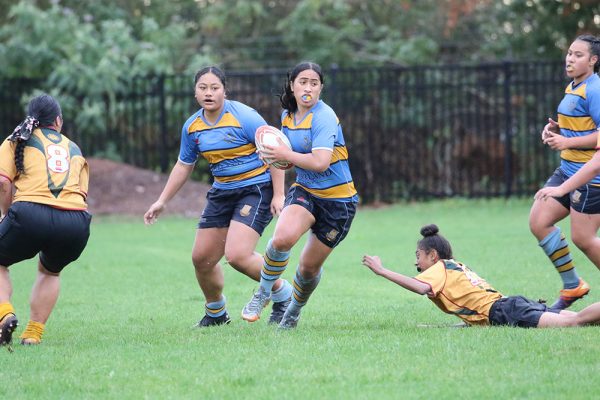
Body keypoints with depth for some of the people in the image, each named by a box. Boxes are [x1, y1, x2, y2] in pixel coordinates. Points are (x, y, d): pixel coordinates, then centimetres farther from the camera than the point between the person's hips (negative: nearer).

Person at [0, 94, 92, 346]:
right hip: (76, 225, 3)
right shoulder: (74, 149, 28)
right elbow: (81, 192, 18)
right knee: (50, 272, 32)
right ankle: (33, 333, 19)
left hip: (32, 212, -3)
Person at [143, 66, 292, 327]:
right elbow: (184, 166, 17)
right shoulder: (192, 126, 3)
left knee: (236, 255, -22)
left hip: (256, 189, -7)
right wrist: (162, 201, 16)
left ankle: (282, 294, 3)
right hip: (222, 192, 7)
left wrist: (278, 195, -17)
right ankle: (216, 313, 29)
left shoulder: (243, 117, -17)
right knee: (201, 258, 4)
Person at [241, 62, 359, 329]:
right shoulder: (287, 116, 5)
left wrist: (286, 155, -18)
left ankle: (294, 311, 37)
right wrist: (275, 156, 1)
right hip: (304, 191, 4)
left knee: (309, 267, 6)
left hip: (337, 200, -4)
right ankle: (264, 292, -8)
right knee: (283, 237, -29)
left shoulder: (324, 117, -19)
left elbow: (320, 162, -28)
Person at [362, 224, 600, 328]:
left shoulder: (439, 268, 4)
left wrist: (382, 271, -11)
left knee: (573, 321, -23)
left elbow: (421, 288, -16)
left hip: (503, 312, -8)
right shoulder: (459, 266, 29)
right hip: (510, 303, 8)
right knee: (575, 318, -5)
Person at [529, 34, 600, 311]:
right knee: (538, 222, 4)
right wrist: (555, 129, 9)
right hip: (568, 171, 10)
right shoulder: (573, 88, 14)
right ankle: (572, 286, 14)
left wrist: (567, 142, -23)